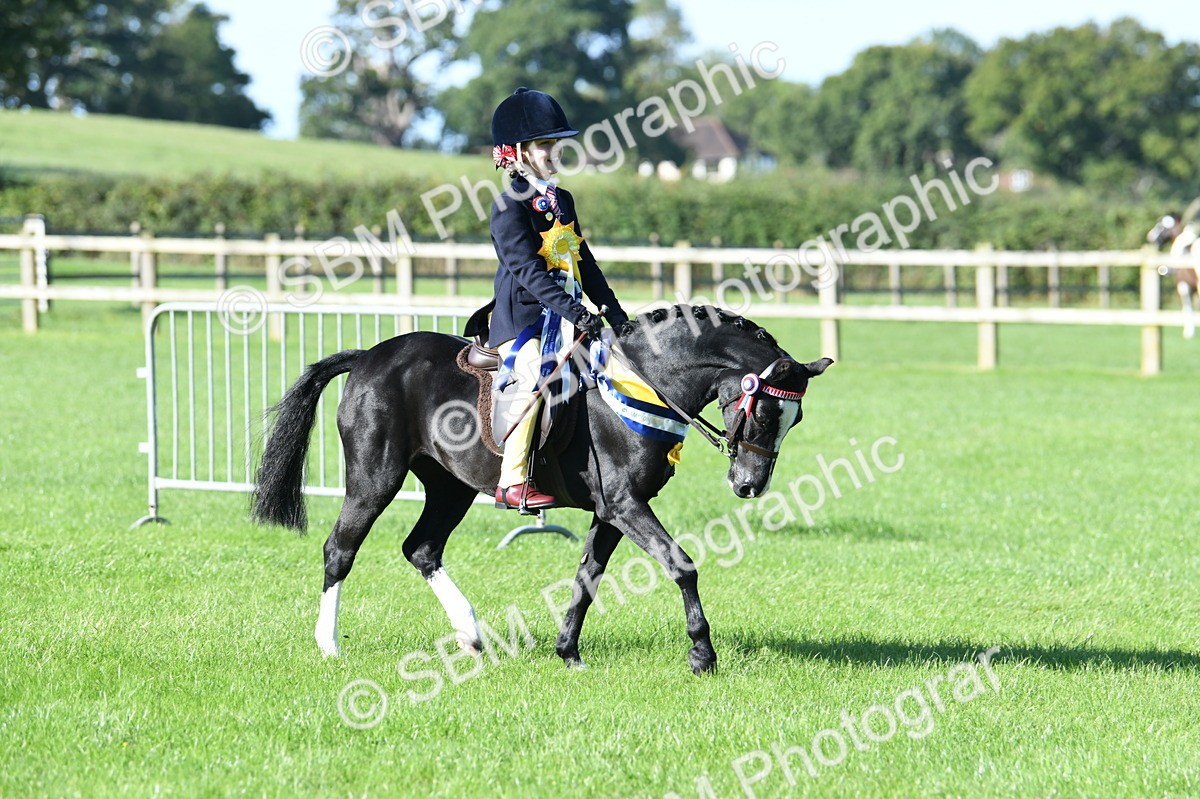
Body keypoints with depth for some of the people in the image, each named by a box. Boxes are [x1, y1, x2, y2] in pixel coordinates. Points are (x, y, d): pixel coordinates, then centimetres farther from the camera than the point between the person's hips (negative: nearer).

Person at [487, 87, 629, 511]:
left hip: (566, 315, 9)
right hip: (521, 317, -9)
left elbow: (585, 264, 23)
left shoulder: (562, 201, 18)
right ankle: (512, 482, -29)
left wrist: (615, 315, 16)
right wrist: (574, 312, -29)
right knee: (531, 376, -28)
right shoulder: (510, 206, -9)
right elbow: (528, 269, -20)